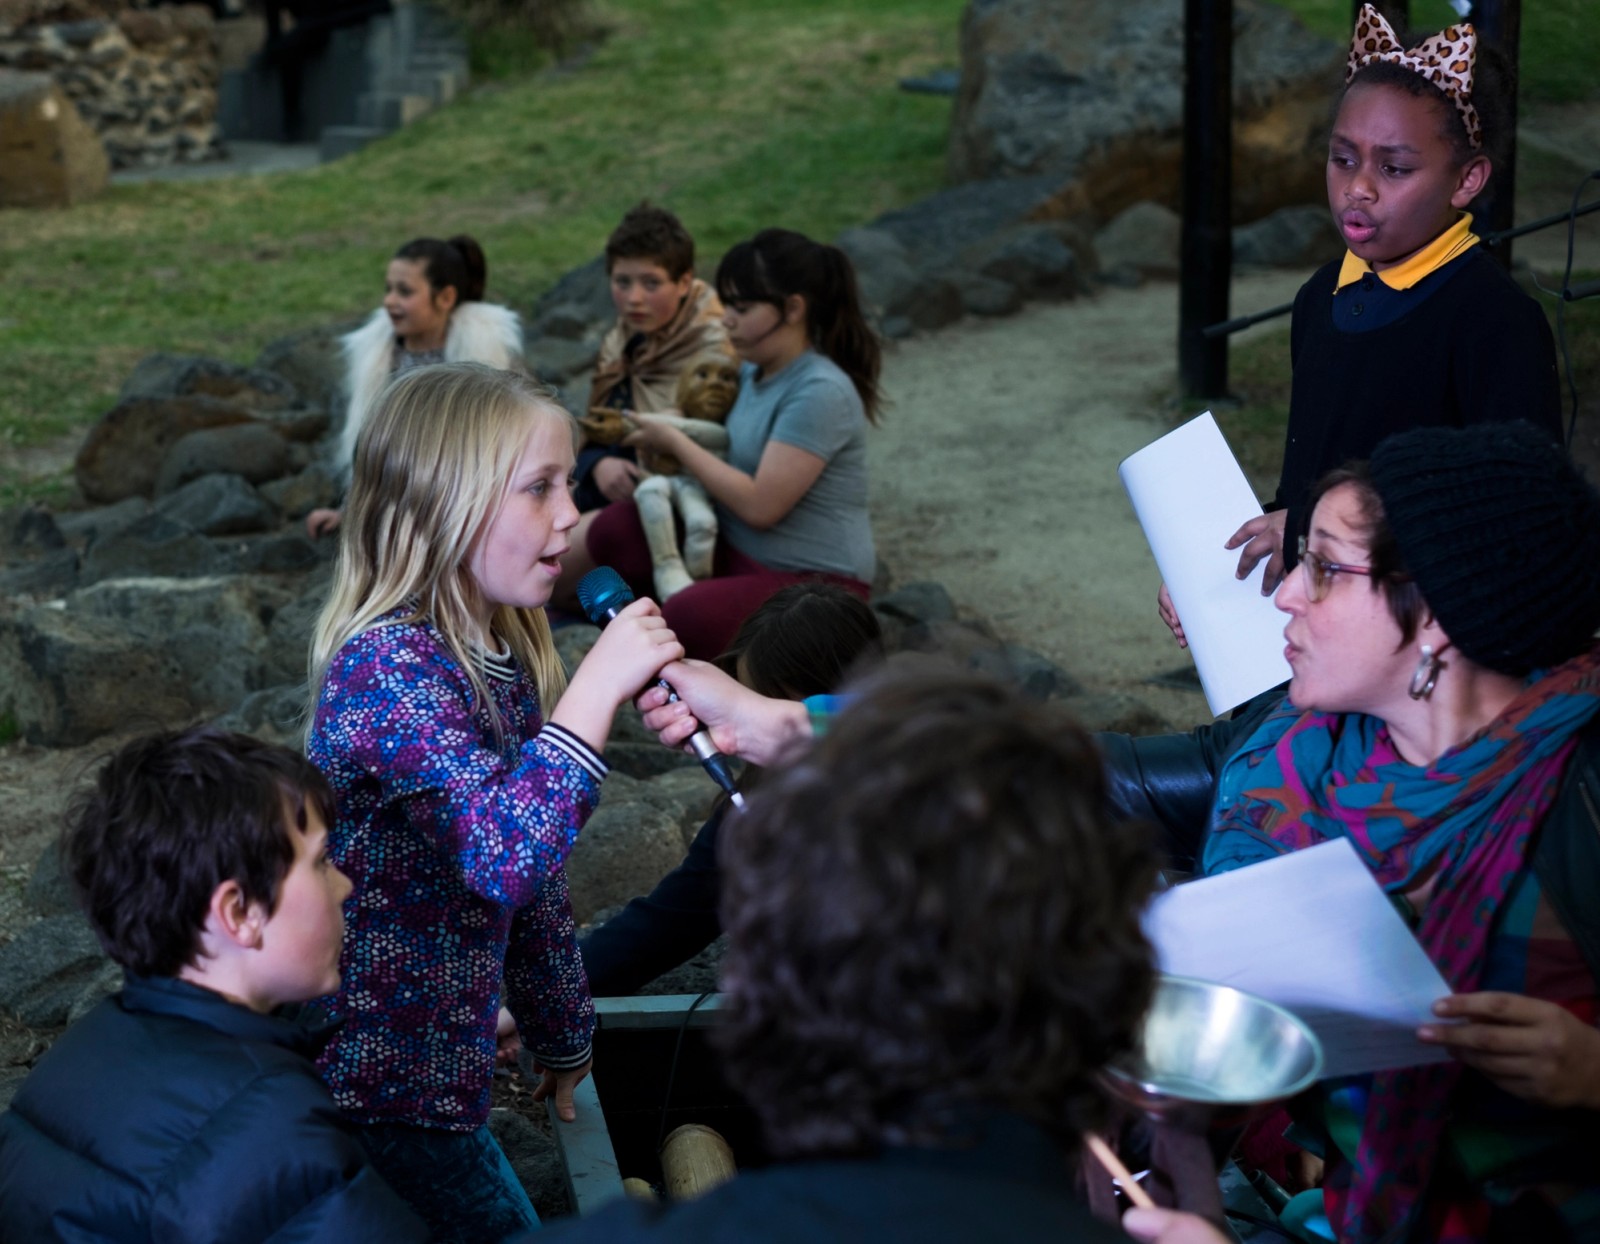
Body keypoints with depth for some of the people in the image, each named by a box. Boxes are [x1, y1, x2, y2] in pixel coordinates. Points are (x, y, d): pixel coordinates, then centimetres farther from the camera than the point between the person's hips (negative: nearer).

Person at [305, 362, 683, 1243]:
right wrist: (599, 683, -34)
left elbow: (539, 883, 13)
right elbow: (509, 855, -38)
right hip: (375, 1077, -8)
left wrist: (561, 1036, 20)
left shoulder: (503, 658, 4)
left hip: (441, 1062, 8)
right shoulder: (389, 666, -24)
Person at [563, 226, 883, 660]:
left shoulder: (821, 393, -21)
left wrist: (675, 442, -14)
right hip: (737, 550, 8)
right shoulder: (754, 372, 6)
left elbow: (760, 505, -23)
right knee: (615, 528, -11)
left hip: (815, 581, -8)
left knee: (688, 619, -34)